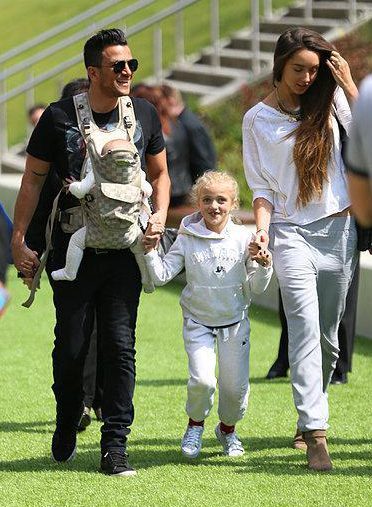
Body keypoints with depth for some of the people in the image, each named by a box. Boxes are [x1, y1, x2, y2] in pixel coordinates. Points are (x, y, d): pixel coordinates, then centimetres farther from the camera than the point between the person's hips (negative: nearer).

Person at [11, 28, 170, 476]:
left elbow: (159, 174, 16)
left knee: (120, 346, -5)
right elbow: (33, 178, 1)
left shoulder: (144, 115, 4)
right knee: (71, 347, 4)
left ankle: (114, 446, -2)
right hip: (73, 250, -1)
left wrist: (160, 214, -2)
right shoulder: (60, 117, -5)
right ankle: (66, 427, 28)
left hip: (125, 250, 2)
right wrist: (18, 239, -4)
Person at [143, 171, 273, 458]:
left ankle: (228, 429, 32)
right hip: (198, 322, -1)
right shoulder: (187, 239, -5)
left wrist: (263, 267, -19)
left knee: (235, 385, 1)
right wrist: (150, 252, -20)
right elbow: (161, 276, -6)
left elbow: (256, 287, 0)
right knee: (202, 379, -19)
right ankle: (195, 425, 10)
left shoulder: (243, 239, -5)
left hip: (235, 322, 1)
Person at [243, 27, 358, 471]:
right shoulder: (257, 119, 5)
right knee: (305, 327, -17)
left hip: (339, 229, 3)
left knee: (327, 334, 8)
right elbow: (262, 186, 5)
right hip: (291, 231, -3)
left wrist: (348, 85, -7)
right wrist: (261, 229, -10)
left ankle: (308, 415, 25)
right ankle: (316, 435, -25)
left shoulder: (330, 101, 8)